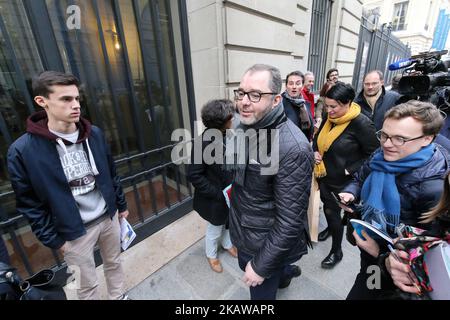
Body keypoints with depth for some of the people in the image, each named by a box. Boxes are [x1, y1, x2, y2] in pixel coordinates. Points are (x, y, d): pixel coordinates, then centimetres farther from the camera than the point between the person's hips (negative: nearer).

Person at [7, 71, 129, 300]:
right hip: (74, 232, -3)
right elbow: (29, 203, -9)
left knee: (114, 264, 24)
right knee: (87, 286, 16)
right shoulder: (22, 150, -17)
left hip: (109, 217, 4)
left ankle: (118, 296, 50)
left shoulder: (94, 134, -6)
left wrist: (121, 204, 10)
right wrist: (53, 239, -5)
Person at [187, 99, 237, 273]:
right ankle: (211, 255, 49)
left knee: (228, 223, 28)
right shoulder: (203, 143, -27)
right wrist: (218, 193, -21)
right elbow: (194, 175, -22)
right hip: (215, 198, -5)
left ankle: (227, 244, 58)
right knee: (214, 229, 19)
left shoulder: (226, 136, -9)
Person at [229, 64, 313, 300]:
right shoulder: (243, 127, -5)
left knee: (261, 291, 19)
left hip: (267, 243, -7)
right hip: (242, 232, 7)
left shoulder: (293, 149, -30)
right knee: (246, 267, 32)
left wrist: (261, 266, -17)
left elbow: (290, 221, -25)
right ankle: (286, 272, 61)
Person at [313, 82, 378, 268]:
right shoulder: (330, 118, -3)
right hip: (324, 175, 6)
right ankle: (331, 228, 53)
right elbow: (318, 137, 14)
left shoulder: (361, 124, -21)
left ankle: (336, 251, 29)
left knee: (332, 211, 6)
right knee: (328, 207, 22)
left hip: (343, 181, -5)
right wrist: (315, 152, -5)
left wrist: (351, 170, -19)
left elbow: (374, 155, -15)